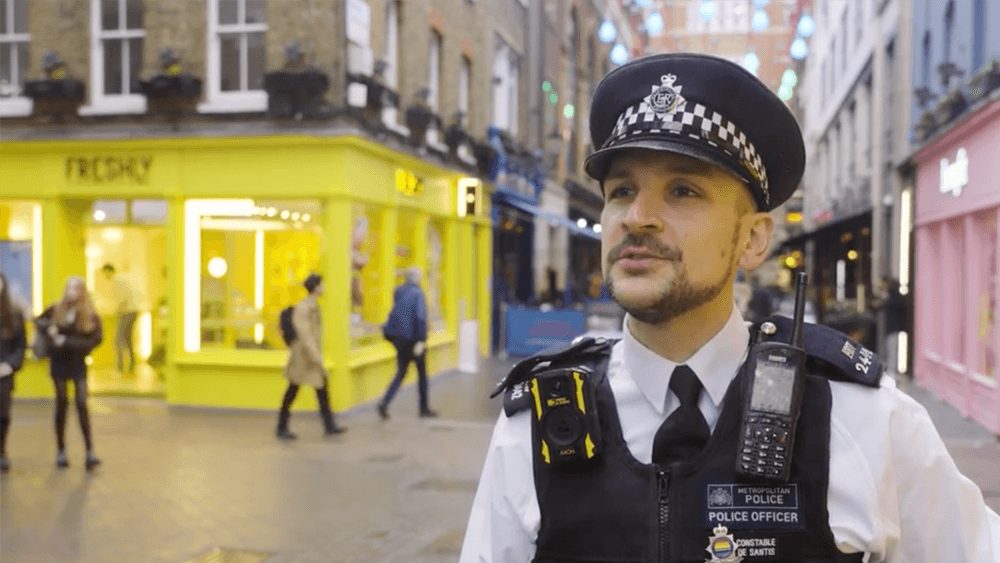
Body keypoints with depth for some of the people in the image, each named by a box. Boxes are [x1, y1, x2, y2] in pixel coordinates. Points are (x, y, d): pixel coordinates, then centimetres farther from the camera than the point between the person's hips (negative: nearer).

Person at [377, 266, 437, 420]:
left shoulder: (398, 291, 6)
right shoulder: (417, 293, -15)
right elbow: (420, 317, -21)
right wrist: (421, 341, -22)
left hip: (399, 337, 6)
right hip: (412, 338, -6)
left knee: (401, 373, 11)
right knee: (422, 372, 11)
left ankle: (384, 403, -7)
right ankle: (424, 409, 19)